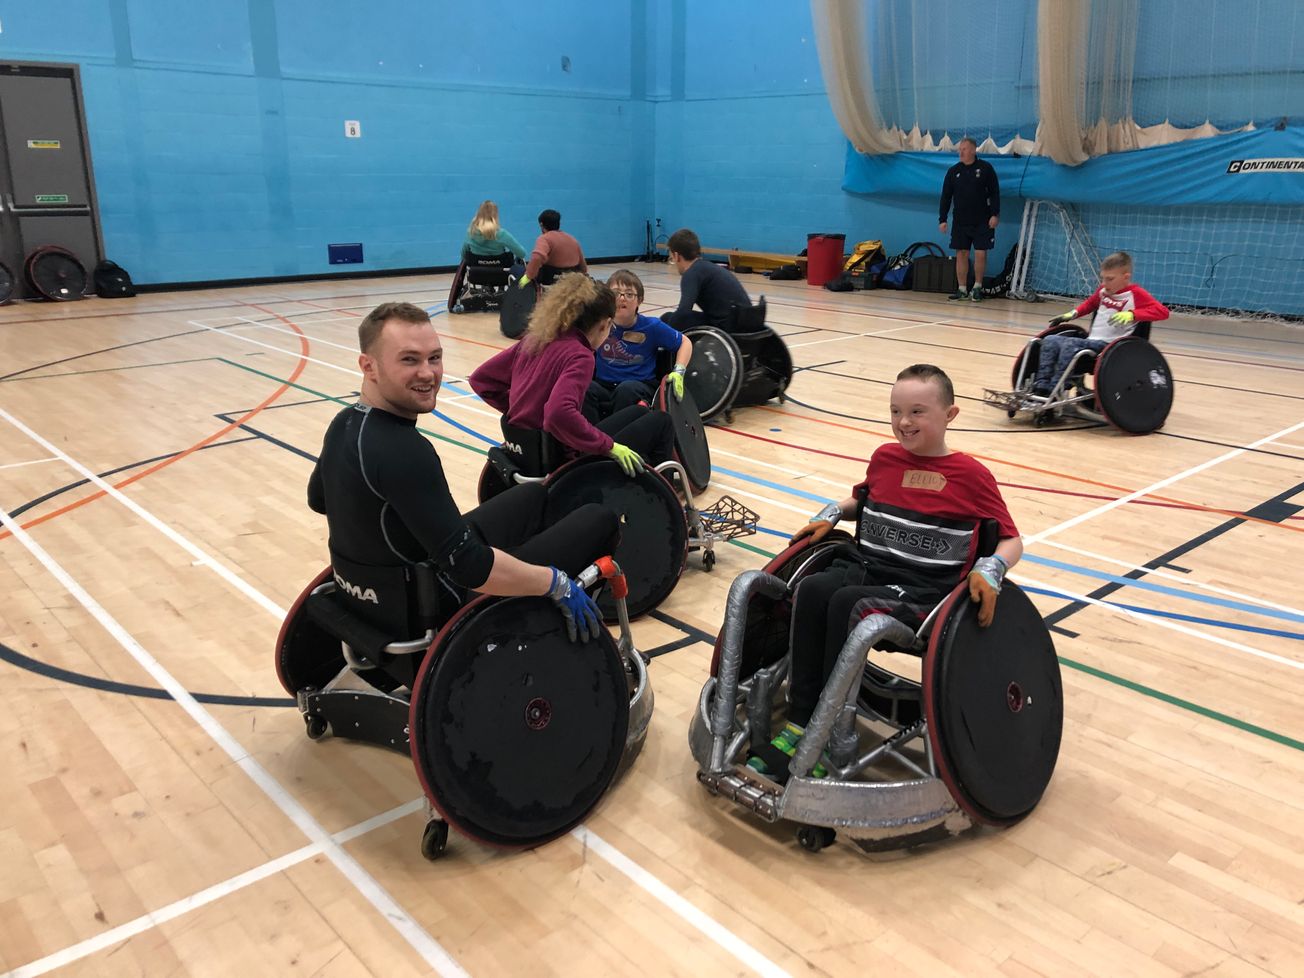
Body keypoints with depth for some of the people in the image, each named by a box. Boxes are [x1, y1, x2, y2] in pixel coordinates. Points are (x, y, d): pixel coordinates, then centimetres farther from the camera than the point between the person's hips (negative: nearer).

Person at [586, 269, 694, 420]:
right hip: (604, 386, 1)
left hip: (639, 390, -1)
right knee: (585, 389, -32)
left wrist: (678, 372, -6)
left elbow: (685, 342, 8)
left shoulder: (651, 326, -4)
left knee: (627, 389, -37)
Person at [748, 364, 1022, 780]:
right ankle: (798, 723, -24)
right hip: (864, 566, 5)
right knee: (810, 590, -28)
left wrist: (989, 570, -18)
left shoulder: (970, 475, -2)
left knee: (847, 605, -33)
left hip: (920, 587, -5)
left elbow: (1011, 541, 2)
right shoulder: (884, 458, 12)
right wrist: (829, 514, 13)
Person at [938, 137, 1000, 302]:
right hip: (960, 222, 3)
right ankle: (962, 289, 9)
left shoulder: (985, 168, -3)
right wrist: (942, 219, 0)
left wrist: (995, 214, -10)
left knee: (980, 254, -3)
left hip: (982, 222, -2)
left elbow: (995, 192, -3)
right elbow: (946, 197, 6)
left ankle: (977, 288, 9)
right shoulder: (953, 171, 4)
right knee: (961, 254, 2)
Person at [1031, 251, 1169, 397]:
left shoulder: (1135, 294, -8)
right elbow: (1090, 303, 36)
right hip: (1091, 341, 8)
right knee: (1050, 340, -5)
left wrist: (1132, 314, -32)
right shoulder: (1103, 290, 14)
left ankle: (1052, 393, -29)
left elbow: (1163, 311, -19)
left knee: (1069, 345, -30)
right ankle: (1041, 387, -14)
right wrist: (1073, 313, 17)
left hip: (1109, 346, -8)